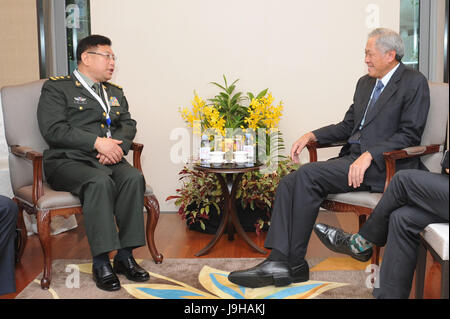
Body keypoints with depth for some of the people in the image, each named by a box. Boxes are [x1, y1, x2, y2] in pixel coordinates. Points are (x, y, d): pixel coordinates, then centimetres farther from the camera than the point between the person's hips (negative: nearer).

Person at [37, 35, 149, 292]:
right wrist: (97, 142, -17)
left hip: (109, 158, 5)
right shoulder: (56, 87, 5)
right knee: (100, 182, -35)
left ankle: (125, 256, -19)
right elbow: (53, 129, -9)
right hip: (68, 161, -5)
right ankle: (101, 262, -27)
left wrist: (118, 144, -9)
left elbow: (128, 124, 15)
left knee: (134, 178, -26)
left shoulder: (116, 92, 26)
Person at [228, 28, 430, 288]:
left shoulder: (414, 83, -2)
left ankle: (295, 264, -16)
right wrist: (312, 136, 5)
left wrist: (369, 155, -22)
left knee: (308, 176, -26)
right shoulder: (365, 82, 22)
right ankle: (279, 262, -18)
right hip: (353, 158, 8)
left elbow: (410, 135, -11)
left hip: (382, 166, -8)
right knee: (290, 182, -13)